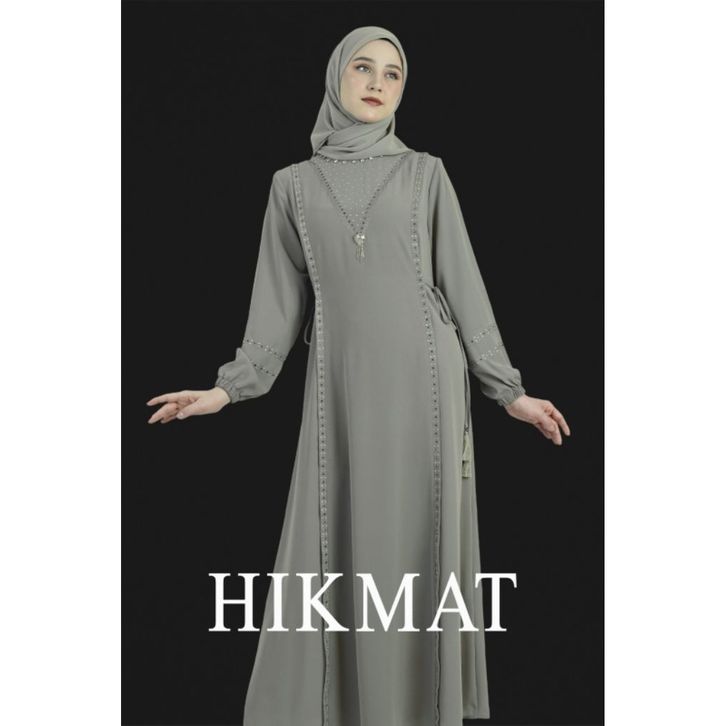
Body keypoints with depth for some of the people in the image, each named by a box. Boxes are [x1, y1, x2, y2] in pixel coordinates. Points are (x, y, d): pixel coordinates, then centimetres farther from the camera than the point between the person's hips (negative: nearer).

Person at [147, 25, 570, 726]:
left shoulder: (425, 173, 7)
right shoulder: (294, 184, 11)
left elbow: (462, 282, 6)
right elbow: (281, 297, 12)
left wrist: (507, 388, 2)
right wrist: (232, 386, 5)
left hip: (421, 377, -1)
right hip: (343, 383, 1)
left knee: (418, 541, 2)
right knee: (338, 543, 1)